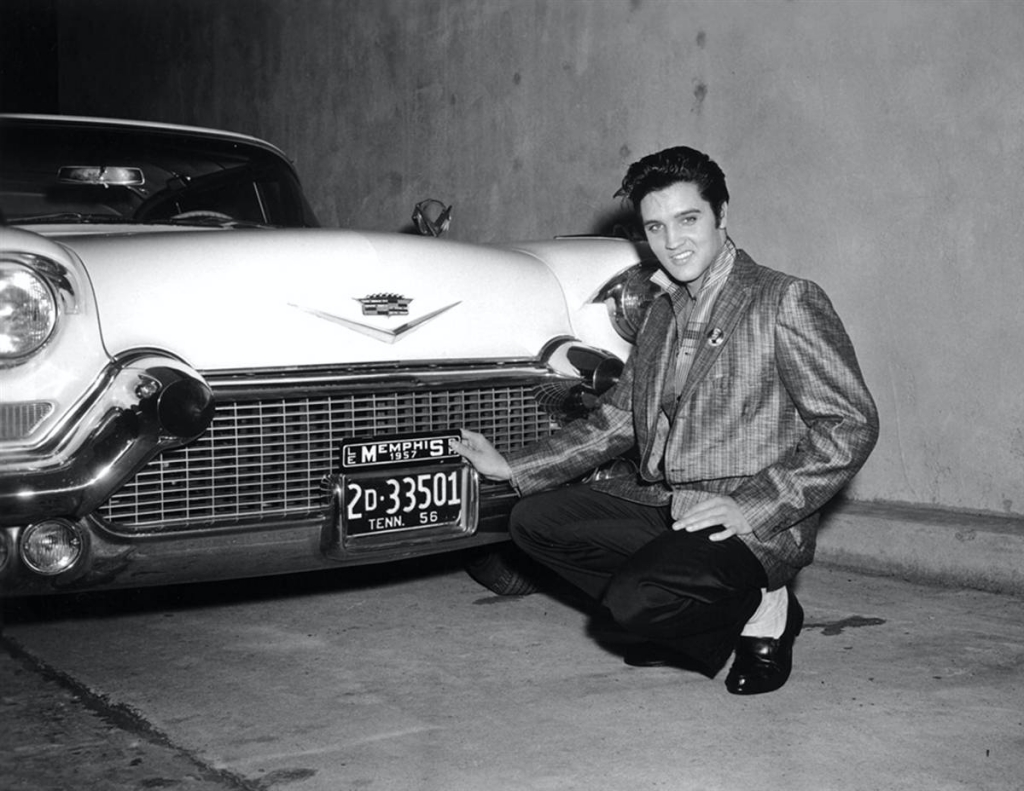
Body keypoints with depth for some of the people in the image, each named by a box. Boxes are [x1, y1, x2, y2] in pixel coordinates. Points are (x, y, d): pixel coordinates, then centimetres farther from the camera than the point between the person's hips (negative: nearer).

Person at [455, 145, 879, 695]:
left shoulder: (787, 302, -9)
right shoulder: (661, 314, 15)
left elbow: (851, 427, -14)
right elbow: (615, 419, 21)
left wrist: (750, 506, -21)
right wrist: (513, 468, 14)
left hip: (757, 526, -8)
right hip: (660, 504, 8)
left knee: (634, 601, -29)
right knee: (534, 520, -1)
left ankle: (763, 611, 3)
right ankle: (699, 630, 7)